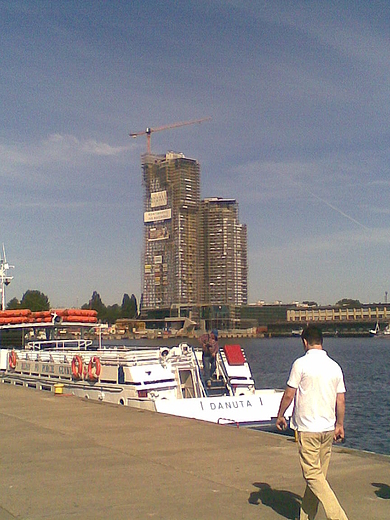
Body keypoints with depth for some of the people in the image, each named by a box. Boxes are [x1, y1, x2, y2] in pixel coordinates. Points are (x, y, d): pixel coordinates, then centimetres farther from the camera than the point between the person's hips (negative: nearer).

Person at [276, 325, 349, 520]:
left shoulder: (301, 363, -10)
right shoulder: (335, 366, 6)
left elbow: (289, 394, -7)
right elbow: (341, 400, 10)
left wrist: (280, 415, 8)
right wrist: (339, 425, 21)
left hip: (308, 428, -6)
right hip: (328, 428, 6)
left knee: (313, 474, -3)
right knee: (318, 474, 13)